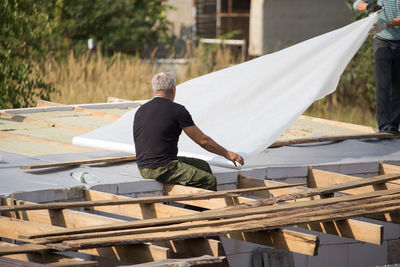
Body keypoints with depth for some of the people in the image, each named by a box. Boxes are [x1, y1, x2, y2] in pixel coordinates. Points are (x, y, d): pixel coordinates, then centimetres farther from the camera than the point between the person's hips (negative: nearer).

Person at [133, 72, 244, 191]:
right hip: (163, 169, -8)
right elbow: (202, 140, -4)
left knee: (203, 166, 20)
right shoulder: (177, 110, -8)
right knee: (209, 181, -4)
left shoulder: (140, 111, 13)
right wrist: (227, 154, 9)